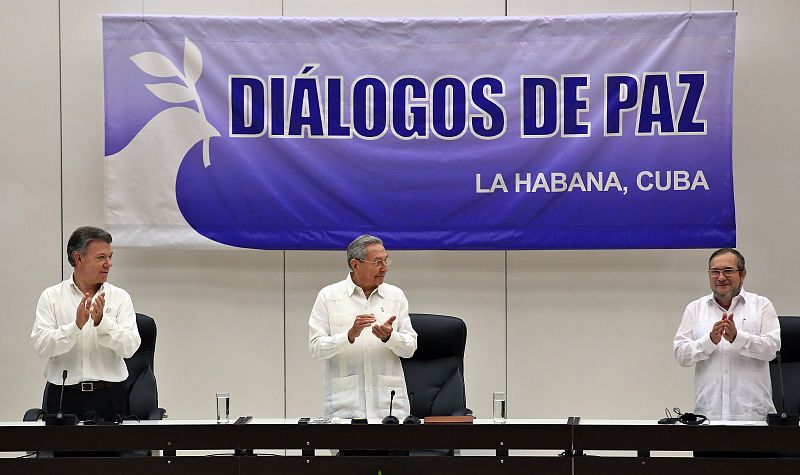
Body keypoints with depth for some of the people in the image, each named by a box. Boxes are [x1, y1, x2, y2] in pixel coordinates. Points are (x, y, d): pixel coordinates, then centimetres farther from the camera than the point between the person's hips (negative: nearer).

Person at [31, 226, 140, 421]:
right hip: (64, 396, -1)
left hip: (109, 396, 1)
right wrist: (76, 326, -20)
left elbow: (130, 347, -5)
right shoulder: (51, 297, 5)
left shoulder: (120, 297, 7)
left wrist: (102, 322, -18)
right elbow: (41, 346, -7)